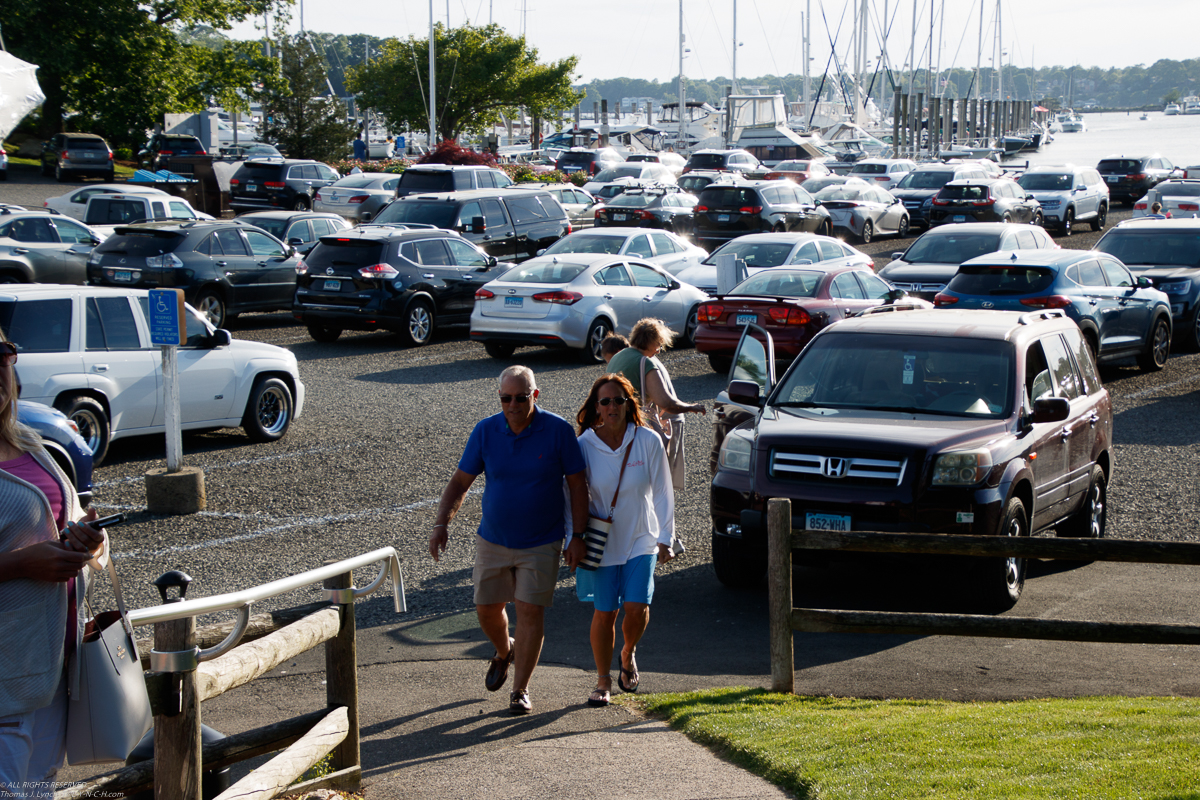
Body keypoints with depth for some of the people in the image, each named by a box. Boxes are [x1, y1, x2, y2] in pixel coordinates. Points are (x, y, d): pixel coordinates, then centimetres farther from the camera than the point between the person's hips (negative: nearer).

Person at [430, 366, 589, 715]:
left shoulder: (558, 430, -13)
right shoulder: (485, 431, -7)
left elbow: (577, 484, -6)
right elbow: (460, 482, -1)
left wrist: (579, 538, -9)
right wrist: (441, 524, -13)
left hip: (541, 543, -3)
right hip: (493, 540, 3)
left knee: (530, 611, -6)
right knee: (487, 609, 10)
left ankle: (520, 690, 7)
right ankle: (504, 652, 43)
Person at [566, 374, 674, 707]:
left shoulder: (649, 442, -8)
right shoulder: (584, 445, -9)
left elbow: (662, 493, -2)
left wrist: (665, 539, -3)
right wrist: (573, 537, -13)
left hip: (641, 539, 0)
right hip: (602, 541, 0)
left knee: (637, 608, -11)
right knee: (604, 613, 0)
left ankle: (628, 654, 21)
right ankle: (603, 681, 19)